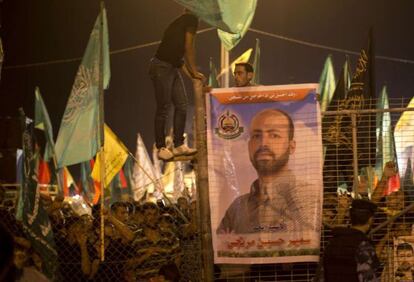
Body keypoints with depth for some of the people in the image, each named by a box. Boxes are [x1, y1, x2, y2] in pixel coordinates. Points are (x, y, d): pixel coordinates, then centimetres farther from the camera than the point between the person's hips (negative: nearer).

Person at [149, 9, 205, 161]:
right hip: (161, 67, -9)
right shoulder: (191, 19, -7)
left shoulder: (180, 24, 19)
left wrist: (190, 74, 18)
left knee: (182, 106, 6)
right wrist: (194, 71, -1)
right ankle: (161, 148, 1)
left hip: (173, 68, 9)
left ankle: (179, 145, 10)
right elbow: (189, 48, -10)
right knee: (163, 108, -5)